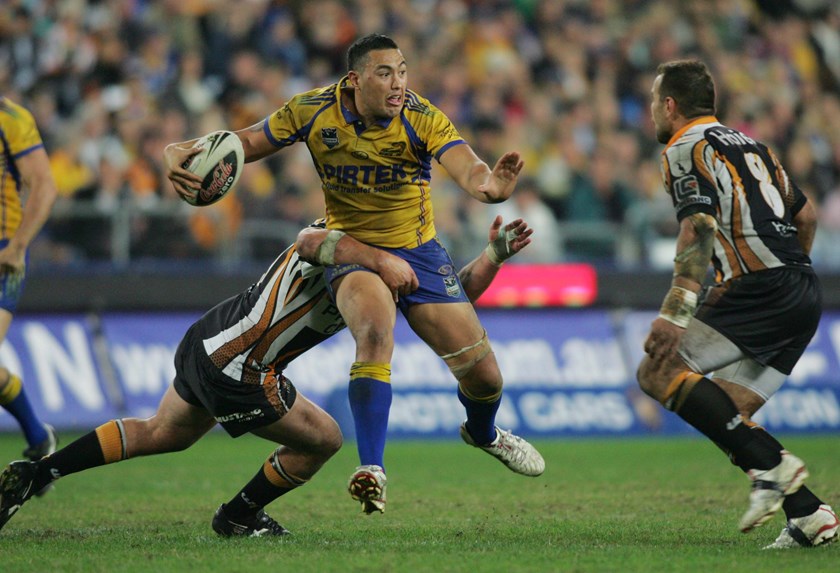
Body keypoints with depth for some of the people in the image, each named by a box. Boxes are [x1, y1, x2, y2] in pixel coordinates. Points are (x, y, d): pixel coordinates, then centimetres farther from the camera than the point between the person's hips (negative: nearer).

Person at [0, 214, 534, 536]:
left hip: (205, 341, 10)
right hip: (235, 371, -10)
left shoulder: (381, 272, 11)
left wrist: (494, 254, -2)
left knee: (162, 434, 28)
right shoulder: (343, 242, -17)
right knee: (324, 438, 5)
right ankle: (239, 516, 23)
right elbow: (314, 243, -44)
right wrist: (382, 260, -53)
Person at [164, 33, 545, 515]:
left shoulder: (423, 120, -20)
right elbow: (246, 142, -5)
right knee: (374, 331, -35)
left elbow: (468, 169, -35)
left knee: (483, 375, 2)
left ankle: (484, 432, 40)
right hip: (353, 246, -1)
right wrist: (184, 153, -24)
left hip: (419, 251, 1)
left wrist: (491, 184, -60)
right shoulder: (313, 112, -15)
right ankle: (372, 470, -37)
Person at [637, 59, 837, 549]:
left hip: (762, 287, -9)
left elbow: (700, 226, -17)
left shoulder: (685, 147, -2)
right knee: (726, 414, 12)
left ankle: (772, 465, -21)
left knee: (659, 371, -11)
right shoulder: (747, 143, 25)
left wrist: (676, 311, -24)